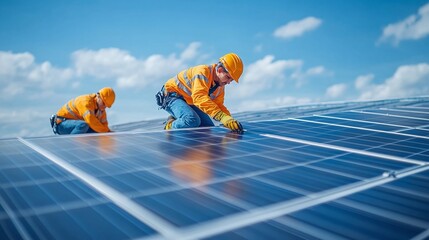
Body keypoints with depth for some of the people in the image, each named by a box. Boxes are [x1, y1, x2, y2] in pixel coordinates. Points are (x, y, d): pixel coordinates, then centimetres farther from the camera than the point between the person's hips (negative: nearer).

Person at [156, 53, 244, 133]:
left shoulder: (220, 86, -3)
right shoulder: (202, 72, -30)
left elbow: (218, 105, 1)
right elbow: (200, 98, -44)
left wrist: (231, 121, -18)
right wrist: (223, 117, -54)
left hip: (189, 102, 9)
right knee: (193, 120, -35)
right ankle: (170, 127, -7)